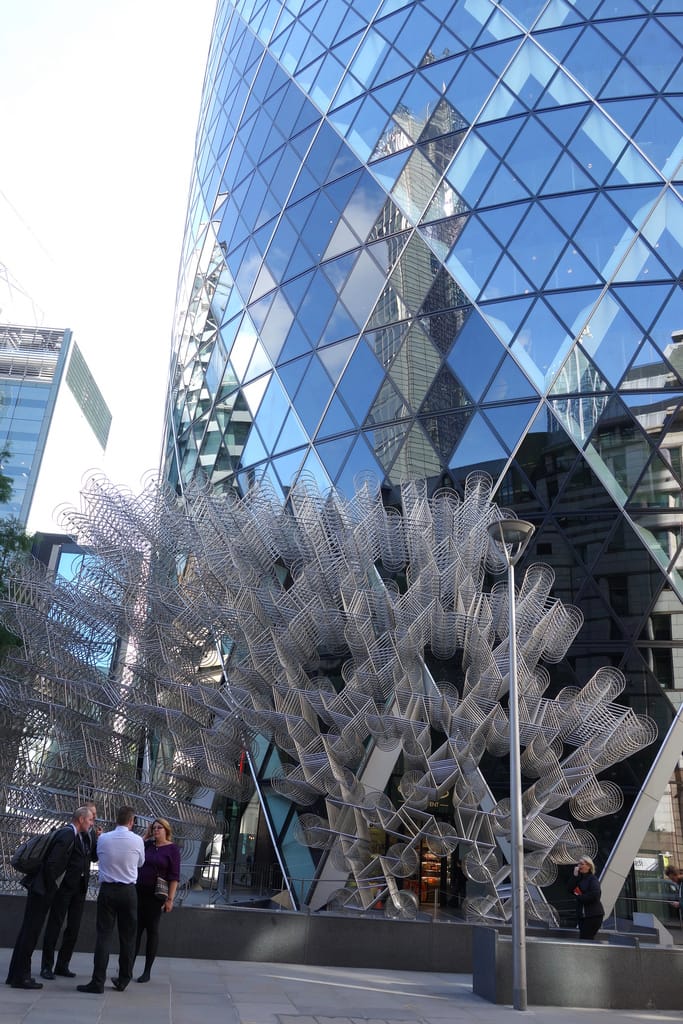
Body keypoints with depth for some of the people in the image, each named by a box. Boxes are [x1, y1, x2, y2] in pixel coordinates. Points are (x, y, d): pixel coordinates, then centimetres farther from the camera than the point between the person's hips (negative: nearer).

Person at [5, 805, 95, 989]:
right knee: (31, 931, -2)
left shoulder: (67, 833, 12)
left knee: (28, 931, 14)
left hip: (41, 888, 10)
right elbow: (51, 863, -23)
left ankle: (16, 974, 22)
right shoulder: (68, 834, -18)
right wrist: (50, 887, -14)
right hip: (42, 888, -10)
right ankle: (20, 976, 5)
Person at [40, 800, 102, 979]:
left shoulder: (93, 833, 8)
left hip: (81, 886, 6)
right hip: (65, 884, -6)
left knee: (73, 928, 9)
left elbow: (94, 857, 6)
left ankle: (62, 965, 19)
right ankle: (47, 966, 9)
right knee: (54, 925, 1)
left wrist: (98, 839, -7)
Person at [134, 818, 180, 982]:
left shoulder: (172, 849, -5)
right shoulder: (148, 845, 9)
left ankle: (147, 971, 13)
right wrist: (146, 835, 4)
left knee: (152, 931, 4)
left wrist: (170, 899, -14)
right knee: (135, 929, 5)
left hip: (156, 895, -4)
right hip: (139, 892, 4)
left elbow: (174, 876, -8)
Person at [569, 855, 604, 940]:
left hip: (593, 915, -8)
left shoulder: (592, 878, -8)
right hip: (582, 914, 8)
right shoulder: (579, 878, 13)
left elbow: (595, 895, -21)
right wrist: (575, 876, -6)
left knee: (585, 939, -11)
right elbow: (571, 889, 3)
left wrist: (580, 897, -11)